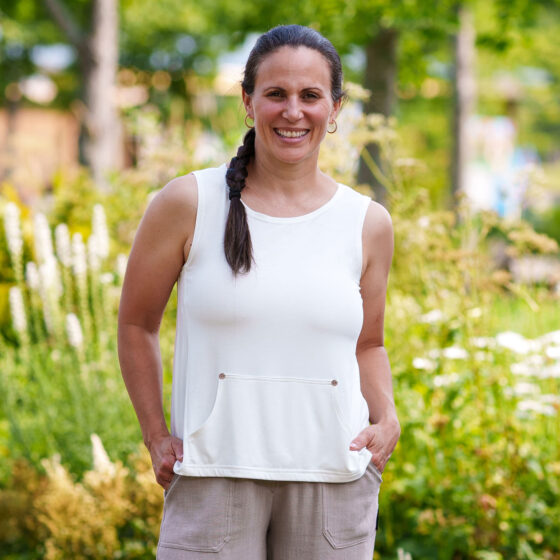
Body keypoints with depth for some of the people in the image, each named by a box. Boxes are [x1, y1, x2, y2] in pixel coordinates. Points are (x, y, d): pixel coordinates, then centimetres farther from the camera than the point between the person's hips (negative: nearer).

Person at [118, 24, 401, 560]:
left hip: (334, 476, 2)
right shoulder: (187, 204, -1)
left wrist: (386, 418, 1)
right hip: (213, 474, -2)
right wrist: (156, 438, 2)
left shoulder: (367, 224, 6)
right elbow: (136, 323, 8)